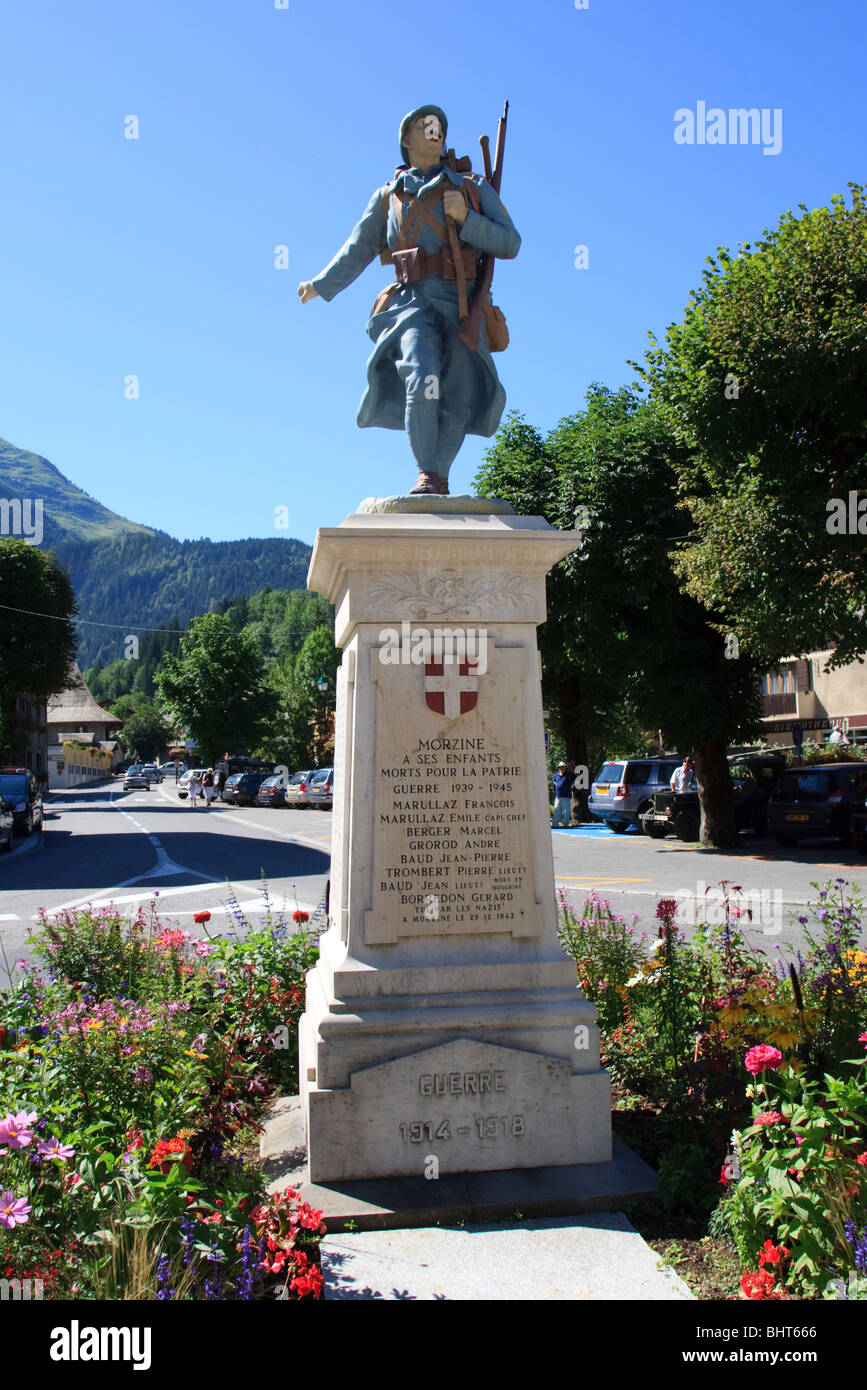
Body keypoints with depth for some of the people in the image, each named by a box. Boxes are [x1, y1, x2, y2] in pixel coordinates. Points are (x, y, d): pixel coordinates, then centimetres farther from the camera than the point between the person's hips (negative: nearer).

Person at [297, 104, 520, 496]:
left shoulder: (474, 188, 17)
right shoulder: (389, 196, 17)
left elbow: (509, 244, 8)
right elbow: (359, 248, 28)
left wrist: (465, 218, -7)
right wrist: (321, 285, 35)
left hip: (462, 307, 1)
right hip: (413, 303, -1)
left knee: (459, 403, -6)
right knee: (421, 381, -27)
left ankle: (439, 479, 11)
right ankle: (427, 476, -20)